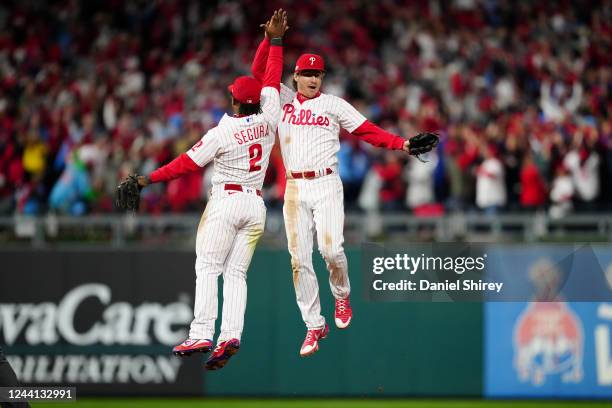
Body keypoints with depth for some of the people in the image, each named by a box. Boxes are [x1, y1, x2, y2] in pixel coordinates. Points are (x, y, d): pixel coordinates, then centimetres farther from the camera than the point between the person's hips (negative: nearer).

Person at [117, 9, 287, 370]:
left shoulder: (221, 133, -12)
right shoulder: (268, 120, 1)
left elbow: (187, 163, -10)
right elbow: (271, 78, 12)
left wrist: (148, 180, -3)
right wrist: (275, 41, 20)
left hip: (226, 202, -6)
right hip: (256, 206, 6)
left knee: (208, 268, -6)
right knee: (236, 273, 3)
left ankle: (201, 335, -18)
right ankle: (231, 336, -13)